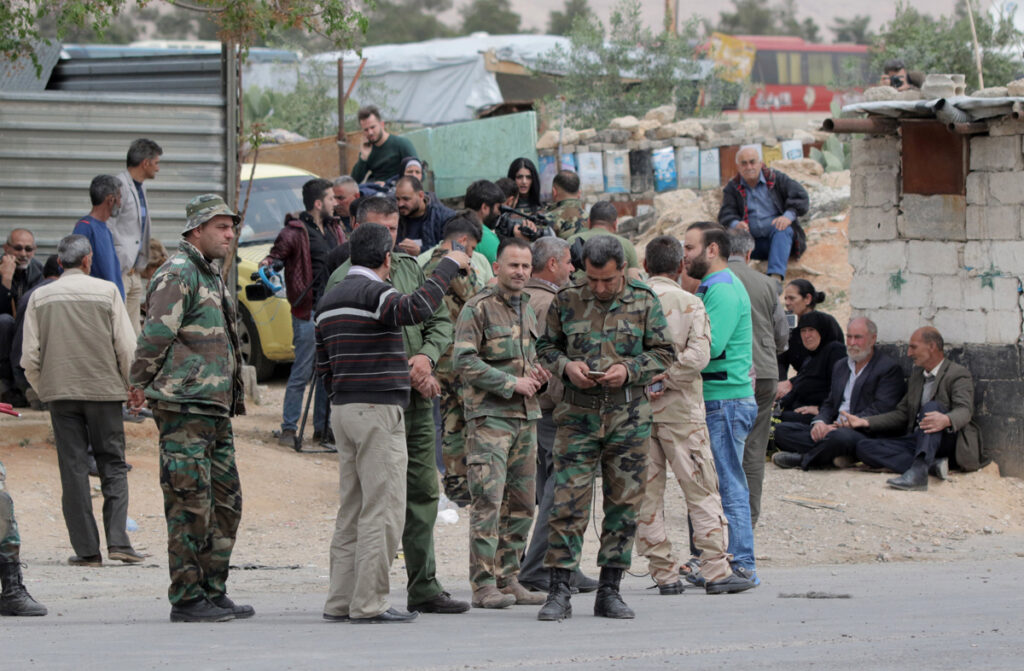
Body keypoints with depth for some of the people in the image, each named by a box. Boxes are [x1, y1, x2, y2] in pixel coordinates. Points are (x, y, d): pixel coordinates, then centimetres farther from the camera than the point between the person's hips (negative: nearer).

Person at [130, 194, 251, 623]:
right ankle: (186, 599, -4)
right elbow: (156, 334, -17)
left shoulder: (212, 275, 20)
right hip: (184, 409, -10)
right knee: (190, 506, -7)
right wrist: (141, 384, -9)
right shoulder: (178, 273, -11)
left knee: (226, 502, 11)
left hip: (216, 410, 10)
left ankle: (213, 591, 18)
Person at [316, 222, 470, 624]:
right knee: (382, 511, -6)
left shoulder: (330, 301, 15)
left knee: (353, 510, 10)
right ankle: (368, 604, -8)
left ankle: (341, 601, 8)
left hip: (343, 410, 9)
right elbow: (416, 308, -33)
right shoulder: (373, 293, -12)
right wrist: (448, 266, -24)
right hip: (379, 410, -9)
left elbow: (324, 368, 18)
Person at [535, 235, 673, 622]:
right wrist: (566, 366, -8)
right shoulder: (566, 301, 3)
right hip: (578, 414, -1)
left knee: (624, 504, 4)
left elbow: (663, 352, 6)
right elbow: (546, 346, 12)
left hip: (629, 416, 1)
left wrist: (629, 370, -11)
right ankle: (559, 592, -5)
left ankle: (610, 591, 12)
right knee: (568, 502, -7)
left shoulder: (644, 302, 3)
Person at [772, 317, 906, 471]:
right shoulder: (841, 365, 23)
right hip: (833, 428, 8)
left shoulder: (890, 368, -2)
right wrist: (820, 422, -3)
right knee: (782, 430, -9)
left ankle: (802, 459, -17)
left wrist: (842, 425, -19)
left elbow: (880, 410, -12)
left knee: (839, 436, -42)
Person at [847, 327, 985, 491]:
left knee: (931, 407, -35)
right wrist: (865, 422, 9)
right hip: (917, 441, 7)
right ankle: (932, 465, -28)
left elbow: (964, 411, -20)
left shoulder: (958, 375, -3)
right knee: (864, 447, -13)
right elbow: (902, 414, 22)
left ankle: (918, 471, -53)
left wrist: (946, 420, -44)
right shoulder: (917, 374, 22)